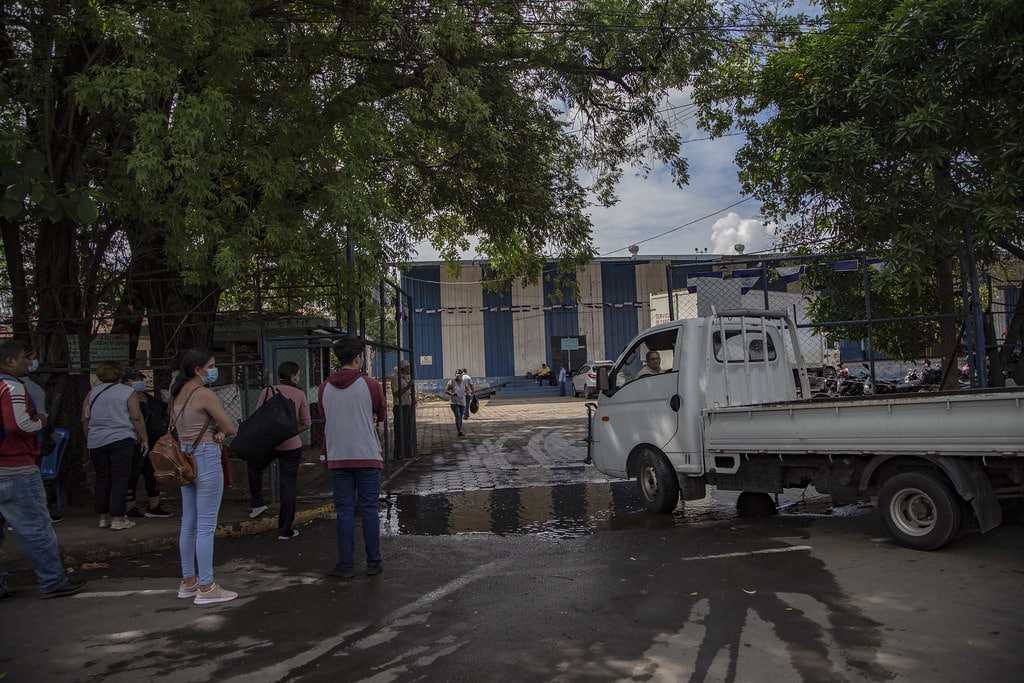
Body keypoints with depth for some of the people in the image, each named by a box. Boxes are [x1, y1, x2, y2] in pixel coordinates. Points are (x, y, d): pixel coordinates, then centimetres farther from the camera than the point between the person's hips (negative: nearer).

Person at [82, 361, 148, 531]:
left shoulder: (92, 393, 9)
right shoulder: (128, 392, -1)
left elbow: (85, 420, 11)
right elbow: (137, 418, -7)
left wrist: (89, 440, 22)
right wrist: (144, 438, -1)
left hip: (96, 442, 4)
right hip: (121, 440, -4)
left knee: (102, 479, 12)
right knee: (120, 478, -2)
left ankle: (103, 517, 17)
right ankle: (118, 519, -5)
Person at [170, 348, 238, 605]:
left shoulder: (178, 394, 11)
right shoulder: (204, 394, -15)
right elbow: (231, 429, -15)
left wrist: (213, 431, 2)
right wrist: (219, 431, 7)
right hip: (206, 459, -9)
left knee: (189, 523, 15)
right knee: (206, 526, -4)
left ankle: (188, 581, 24)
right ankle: (206, 588, 2)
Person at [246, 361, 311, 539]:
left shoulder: (268, 392, -2)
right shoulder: (299, 394, -2)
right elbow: (306, 423, -2)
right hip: (291, 445, -1)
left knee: (254, 467, 32)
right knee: (288, 487, 7)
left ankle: (257, 503, 25)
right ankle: (285, 530, 13)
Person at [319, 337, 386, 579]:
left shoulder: (325, 388, 1)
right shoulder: (370, 384, -9)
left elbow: (325, 417, 13)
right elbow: (382, 415, 4)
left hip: (337, 457, 2)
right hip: (367, 456, -2)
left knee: (344, 511, 8)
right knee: (369, 509, 7)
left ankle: (346, 565, 12)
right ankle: (373, 563, 14)